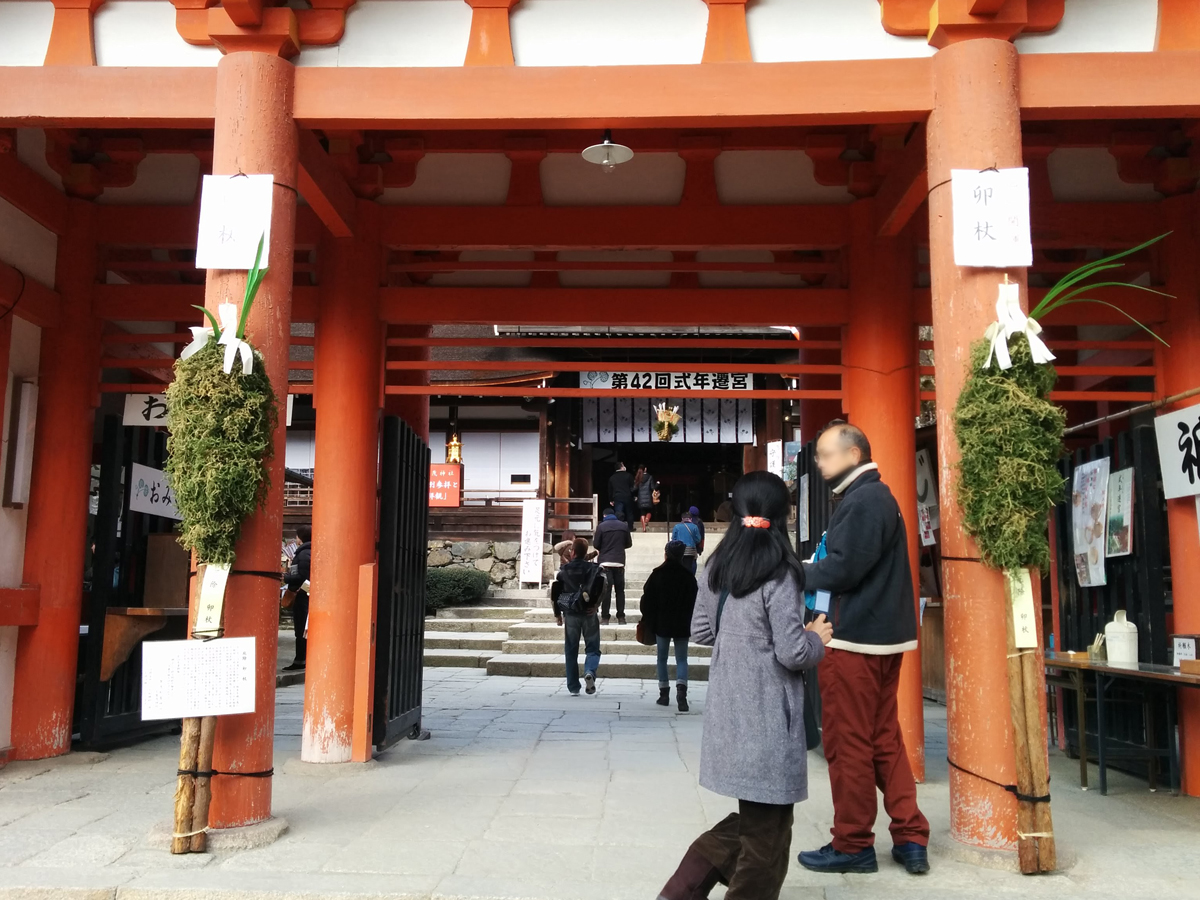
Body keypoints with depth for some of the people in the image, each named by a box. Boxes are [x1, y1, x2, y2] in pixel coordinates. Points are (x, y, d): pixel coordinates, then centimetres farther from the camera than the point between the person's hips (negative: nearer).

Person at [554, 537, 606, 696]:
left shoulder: (564, 570, 4)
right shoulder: (594, 569, -1)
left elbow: (556, 592, 4)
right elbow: (602, 589, -17)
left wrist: (557, 614, 11)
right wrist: (596, 605, -8)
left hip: (570, 614, 1)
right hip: (589, 614, -1)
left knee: (571, 651, 9)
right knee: (592, 648, 8)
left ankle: (573, 687, 9)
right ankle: (590, 671, -22)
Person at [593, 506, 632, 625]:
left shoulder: (601, 526, -5)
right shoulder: (624, 526, 4)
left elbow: (596, 545, -3)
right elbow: (629, 544, 9)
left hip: (605, 562, -2)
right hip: (619, 562, 2)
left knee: (606, 590, -1)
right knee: (620, 589, 8)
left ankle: (605, 618, -4)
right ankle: (621, 617, 6)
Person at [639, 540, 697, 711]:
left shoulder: (656, 575, -6)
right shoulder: (688, 576, -4)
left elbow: (647, 600, -3)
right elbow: (694, 602, -1)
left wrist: (648, 620, 10)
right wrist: (690, 623, 9)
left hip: (662, 624, 0)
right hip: (682, 625, 0)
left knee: (662, 658, 13)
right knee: (681, 659, 4)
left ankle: (664, 694, 15)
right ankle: (681, 691, -17)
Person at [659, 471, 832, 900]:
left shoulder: (717, 567, 5)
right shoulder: (779, 573, -15)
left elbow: (700, 632, 13)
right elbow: (792, 653, -16)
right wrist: (817, 639, 3)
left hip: (728, 710, 7)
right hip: (767, 715, -7)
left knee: (752, 815, 21)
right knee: (766, 826, 9)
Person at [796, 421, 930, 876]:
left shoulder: (863, 501, -16)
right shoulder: (875, 496, 16)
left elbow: (843, 568, -22)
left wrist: (799, 573, -8)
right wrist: (812, 570, 4)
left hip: (855, 639, -10)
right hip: (881, 634, 10)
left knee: (848, 744, 1)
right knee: (884, 738, 14)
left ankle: (852, 845, 13)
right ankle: (911, 838, 18)